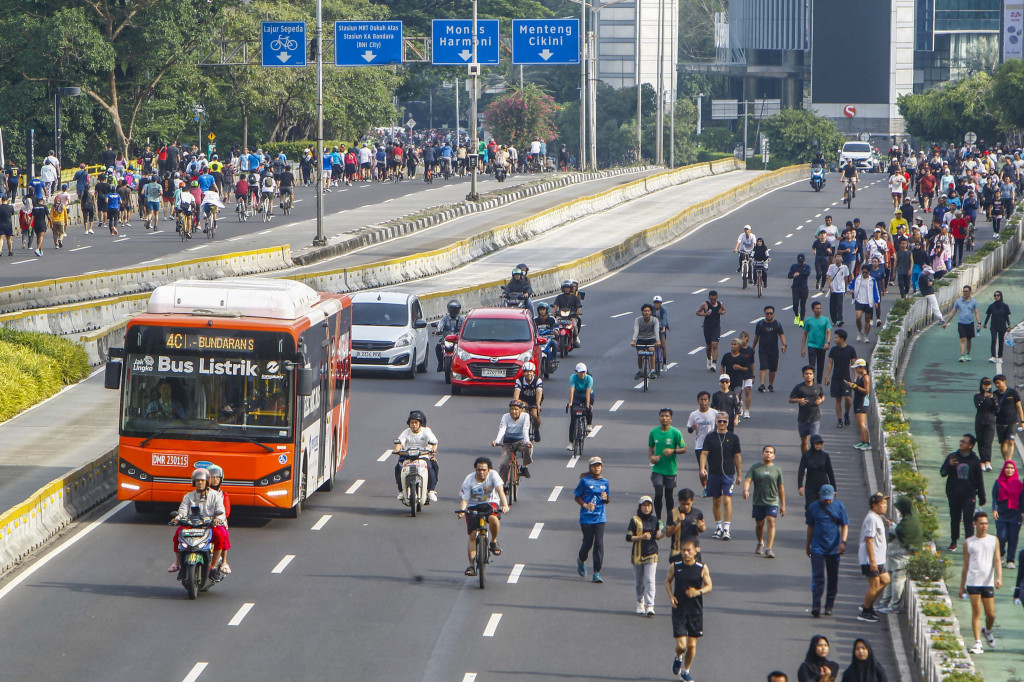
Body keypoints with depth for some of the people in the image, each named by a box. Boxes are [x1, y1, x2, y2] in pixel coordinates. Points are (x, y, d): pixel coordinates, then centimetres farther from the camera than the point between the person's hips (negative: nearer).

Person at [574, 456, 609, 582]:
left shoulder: (605, 482, 8)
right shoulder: (585, 481, -3)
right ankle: (581, 560, 38)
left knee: (599, 544, -6)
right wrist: (585, 505, -15)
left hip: (600, 517, 2)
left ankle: (597, 573, -3)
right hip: (586, 517, -2)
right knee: (588, 543, 4)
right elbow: (577, 496, 1)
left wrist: (605, 498, -7)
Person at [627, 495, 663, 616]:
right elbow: (628, 538, -7)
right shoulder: (635, 520, -4)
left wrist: (659, 535, -8)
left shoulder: (654, 520, 6)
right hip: (638, 554, -1)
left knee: (650, 580, -10)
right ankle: (640, 602, 32)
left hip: (651, 554, 1)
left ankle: (650, 606, -15)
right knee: (639, 581, 12)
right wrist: (642, 537, -20)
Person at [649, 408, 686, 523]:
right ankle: (658, 519, 2)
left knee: (668, 495, 9)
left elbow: (683, 449, -5)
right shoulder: (654, 432, 1)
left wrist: (673, 451, -23)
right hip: (657, 469, 1)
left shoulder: (675, 433, -7)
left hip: (671, 469, -1)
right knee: (658, 494, -9)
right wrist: (651, 456, -6)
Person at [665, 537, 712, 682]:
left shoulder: (702, 568, -5)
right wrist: (671, 596, -5)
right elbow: (668, 581, 13)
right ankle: (678, 658, 29)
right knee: (681, 645, -8)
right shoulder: (675, 566, -1)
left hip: (695, 611, 0)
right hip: (679, 610, 0)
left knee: (692, 645, 5)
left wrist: (698, 592, -20)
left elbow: (709, 586, 1)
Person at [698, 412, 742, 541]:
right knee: (716, 501, 10)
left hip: (728, 474, -2)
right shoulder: (710, 437, 5)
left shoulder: (733, 438, 4)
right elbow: (704, 453, 0)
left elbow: (737, 456, 7)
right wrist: (702, 468, -16)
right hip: (713, 473, 2)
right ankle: (718, 528, 22)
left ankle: (726, 530, -15)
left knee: (727, 500, -13)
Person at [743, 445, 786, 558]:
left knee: (771, 523, -15)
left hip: (772, 502, -1)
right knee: (759, 524, 13)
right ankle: (760, 543, 39)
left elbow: (781, 487, 8)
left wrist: (783, 505, 8)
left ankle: (769, 549, -17)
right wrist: (745, 490, -30)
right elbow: (747, 480, -7)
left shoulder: (777, 469, 5)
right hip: (758, 501, 1)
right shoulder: (755, 468, 4)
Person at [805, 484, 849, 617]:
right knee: (817, 577, -10)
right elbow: (810, 527, 11)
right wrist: (808, 545, 16)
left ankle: (829, 605, 19)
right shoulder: (813, 507, 2)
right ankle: (816, 606, -15)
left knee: (833, 578, 7)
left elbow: (845, 526, 1)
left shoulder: (839, 506, 1)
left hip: (834, 548, 1)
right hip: (817, 548, -1)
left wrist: (843, 542, -13)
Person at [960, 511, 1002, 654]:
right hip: (973, 582, -1)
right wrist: (961, 587, 13)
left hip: (988, 582, 1)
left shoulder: (994, 541, 10)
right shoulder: (968, 543, 10)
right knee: (976, 612, -8)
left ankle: (987, 631, 34)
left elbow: (997, 561, 3)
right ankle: (977, 643, -6)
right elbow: (966, 565, 14)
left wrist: (999, 577, -13)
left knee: (991, 614, 3)